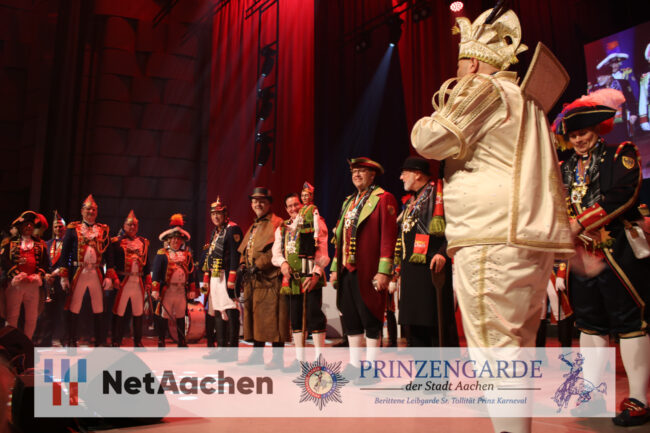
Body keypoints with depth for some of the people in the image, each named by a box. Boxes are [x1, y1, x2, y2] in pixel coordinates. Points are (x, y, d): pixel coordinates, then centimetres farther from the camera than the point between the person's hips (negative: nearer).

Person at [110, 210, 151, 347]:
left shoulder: (143, 242, 15)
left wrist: (148, 282, 12)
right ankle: (116, 342, 8)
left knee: (138, 312, 8)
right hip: (123, 281, -4)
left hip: (139, 282, 4)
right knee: (118, 312, -1)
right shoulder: (117, 242, 2)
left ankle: (138, 341, 19)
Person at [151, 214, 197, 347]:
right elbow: (156, 272, -4)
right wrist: (155, 289, -10)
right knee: (163, 315, 1)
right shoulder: (162, 254, 1)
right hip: (166, 290, -3)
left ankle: (181, 341, 19)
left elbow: (192, 272, 13)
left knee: (181, 316, 10)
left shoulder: (187, 254, 12)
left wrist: (192, 290, 10)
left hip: (181, 290, 4)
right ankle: (161, 341, 11)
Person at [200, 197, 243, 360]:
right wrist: (206, 279, 19)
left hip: (226, 276, -9)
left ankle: (232, 350, -4)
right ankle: (221, 347, 20)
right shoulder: (215, 232, 21)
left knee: (230, 312, -8)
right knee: (216, 311, 11)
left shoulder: (232, 229, -7)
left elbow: (235, 254, -15)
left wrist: (232, 278, -21)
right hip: (214, 277, 10)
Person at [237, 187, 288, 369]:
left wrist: (258, 265, -17)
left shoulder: (277, 223, -3)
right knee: (255, 315, 12)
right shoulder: (253, 227, 24)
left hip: (271, 278, -9)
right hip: (252, 280, 9)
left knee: (273, 317, -7)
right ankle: (257, 354, 23)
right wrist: (244, 265, 6)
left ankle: (277, 358, -1)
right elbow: (244, 250, 26)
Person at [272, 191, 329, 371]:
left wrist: (316, 274, -16)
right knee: (295, 316, 9)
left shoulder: (314, 220, 3)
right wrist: (282, 263, -10)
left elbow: (322, 249, -6)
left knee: (314, 314, -9)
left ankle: (319, 359, -1)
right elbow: (276, 252, 14)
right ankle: (299, 359, 18)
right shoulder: (282, 229, 21)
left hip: (310, 275, -6)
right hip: (292, 277, 6)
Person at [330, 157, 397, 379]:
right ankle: (355, 365, 20)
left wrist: (383, 271, -18)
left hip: (368, 272, -7)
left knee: (370, 318, 0)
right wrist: (335, 268, 15)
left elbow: (388, 236, -11)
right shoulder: (349, 202, 20)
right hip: (347, 270, 7)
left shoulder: (384, 199, -3)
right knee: (350, 318, 10)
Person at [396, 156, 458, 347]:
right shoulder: (410, 202, 23)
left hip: (431, 267, -9)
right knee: (415, 324, 11)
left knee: (437, 322, -7)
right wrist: (400, 270, 22)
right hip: (410, 270, 9)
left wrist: (443, 252, -23)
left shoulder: (438, 193, -3)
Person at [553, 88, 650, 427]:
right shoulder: (565, 168, 15)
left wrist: (581, 223, -19)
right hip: (581, 253, 5)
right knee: (590, 322, 11)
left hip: (618, 252, -5)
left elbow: (623, 194, -15)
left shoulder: (621, 154, 0)